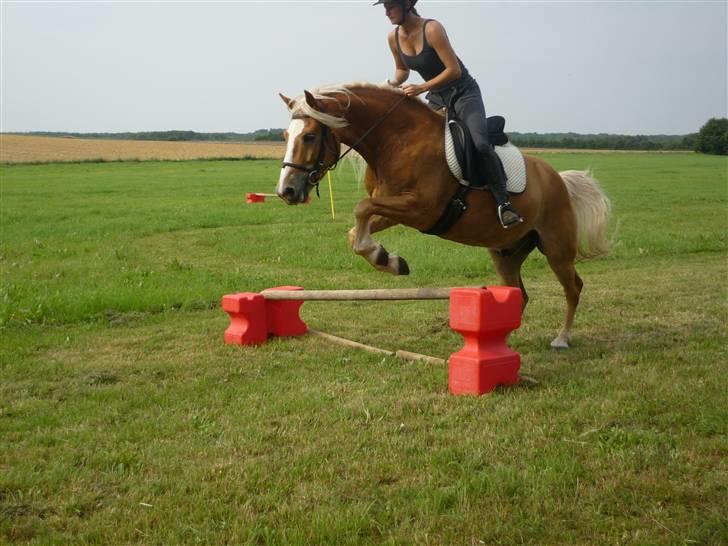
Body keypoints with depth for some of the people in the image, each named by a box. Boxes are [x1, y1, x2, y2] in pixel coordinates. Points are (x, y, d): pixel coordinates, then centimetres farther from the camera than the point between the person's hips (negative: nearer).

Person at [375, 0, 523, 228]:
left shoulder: (432, 29, -21)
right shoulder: (394, 38, -1)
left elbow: (454, 70, -24)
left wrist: (422, 88, -30)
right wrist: (393, 84, -5)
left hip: (464, 93, -7)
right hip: (437, 98, 7)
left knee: (479, 144, -27)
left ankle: (503, 201, -16)